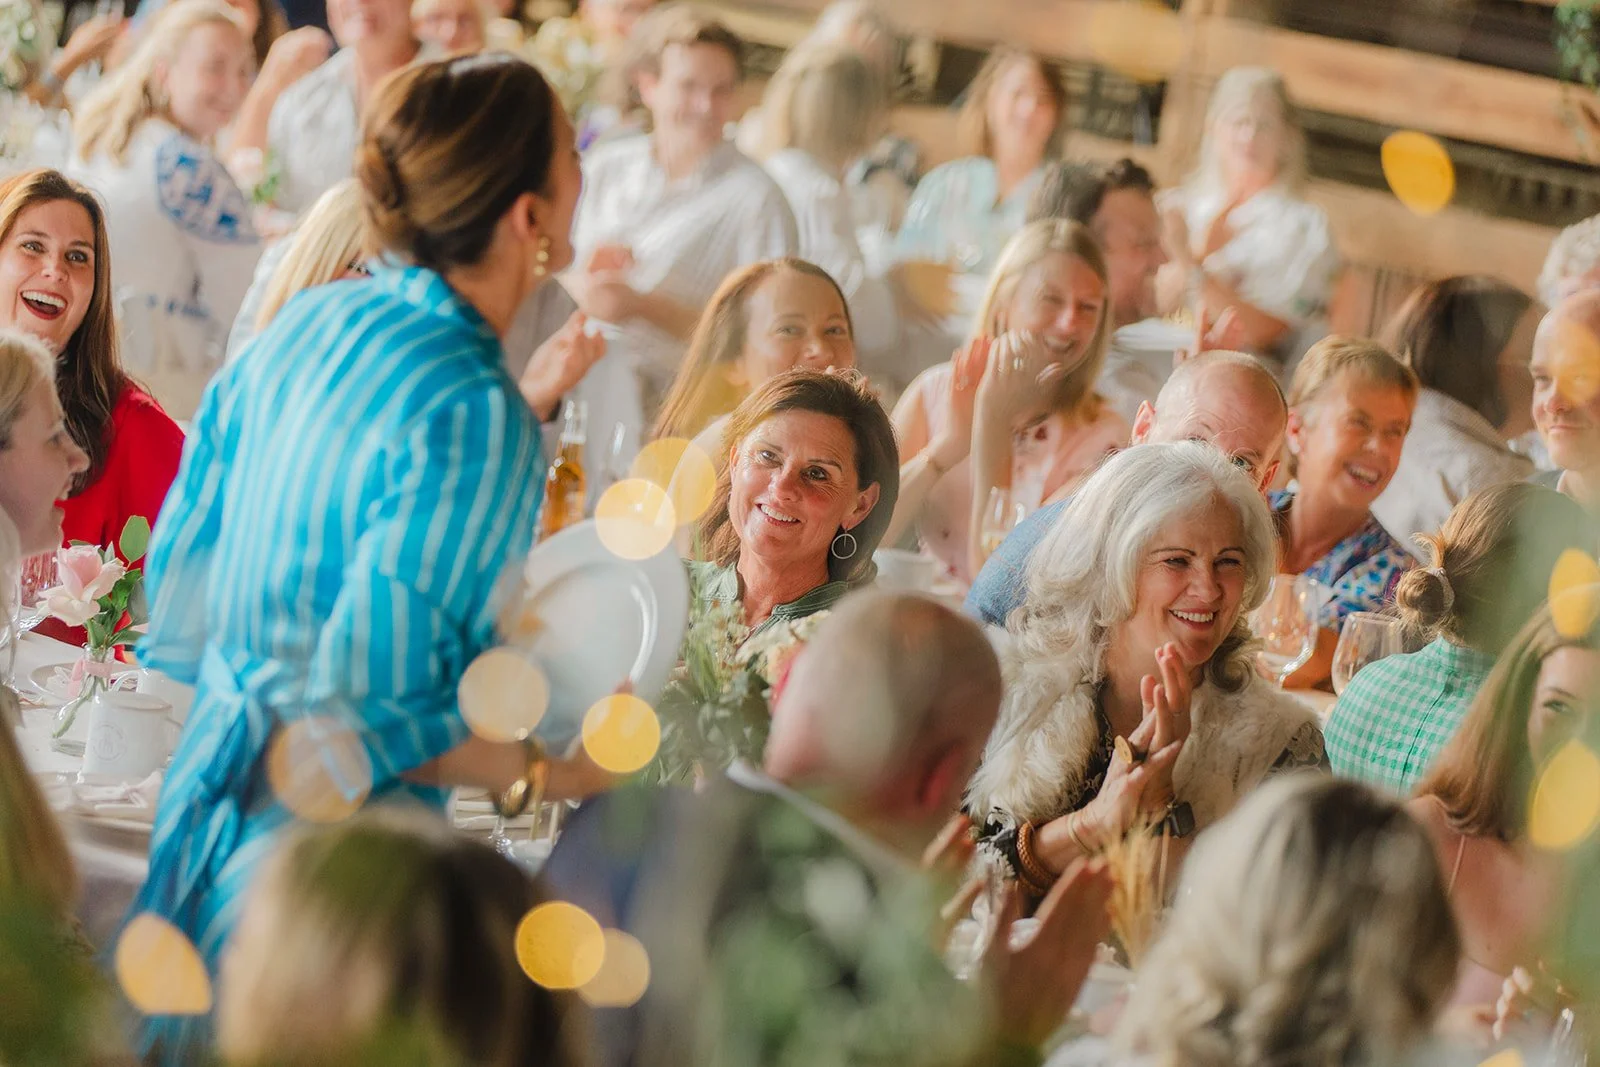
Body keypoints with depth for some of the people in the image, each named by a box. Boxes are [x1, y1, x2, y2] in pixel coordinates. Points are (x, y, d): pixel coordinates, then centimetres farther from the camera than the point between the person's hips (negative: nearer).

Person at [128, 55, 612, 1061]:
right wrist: (538, 772, -11)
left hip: (205, 809, 8)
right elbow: (365, 709, -24)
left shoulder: (305, 324, 2)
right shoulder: (480, 422, -22)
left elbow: (178, 588, 9)